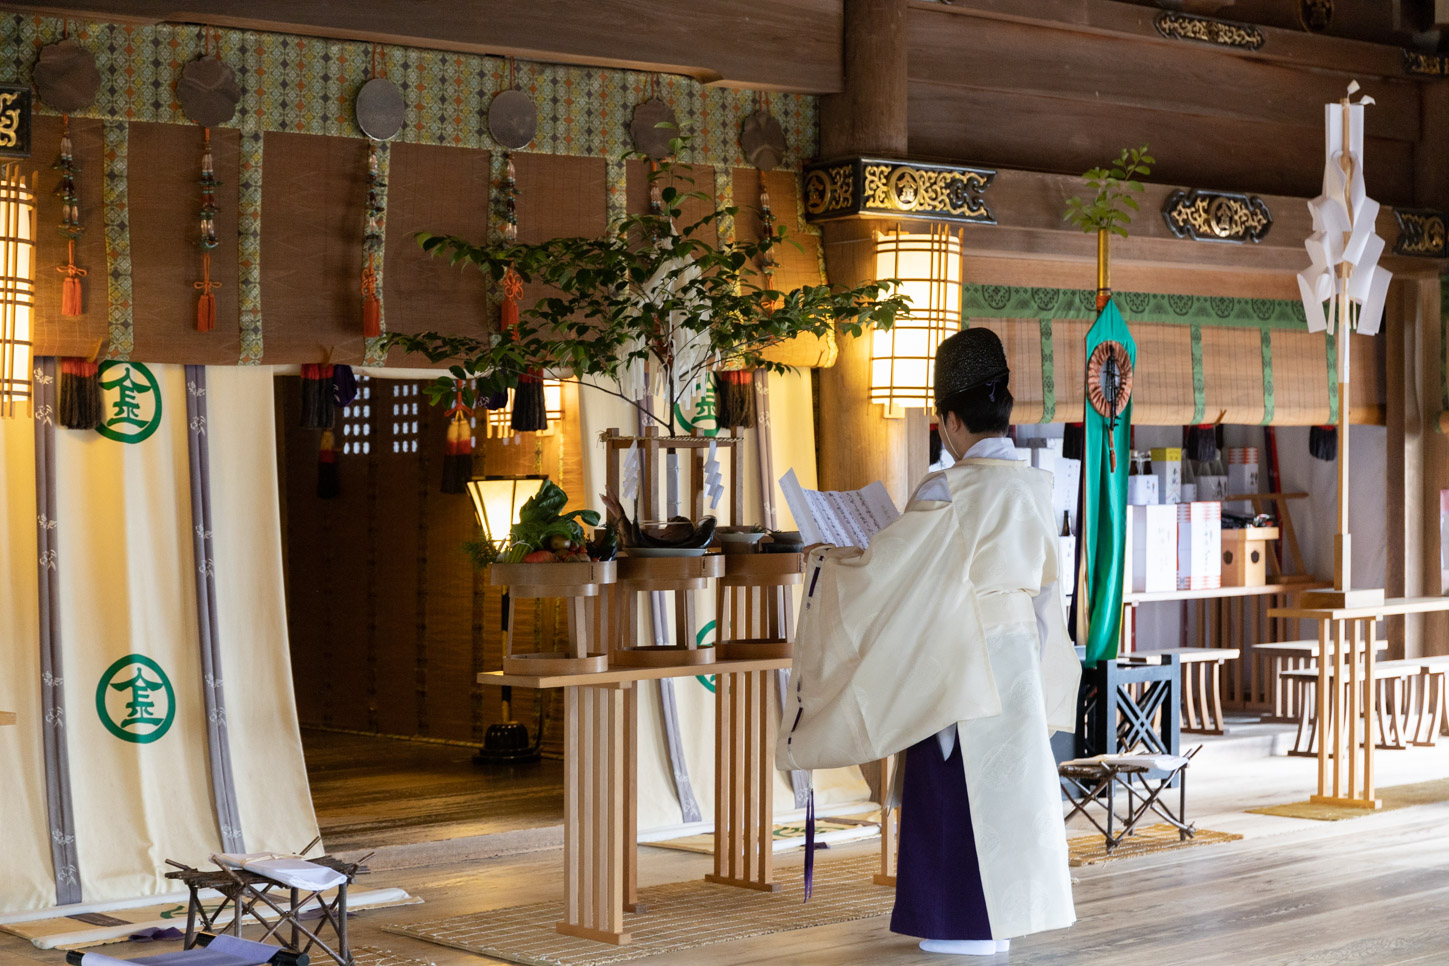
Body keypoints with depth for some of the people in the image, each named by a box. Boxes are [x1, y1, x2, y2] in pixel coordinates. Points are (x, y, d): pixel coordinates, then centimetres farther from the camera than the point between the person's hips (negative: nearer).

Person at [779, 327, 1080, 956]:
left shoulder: (950, 491, -19)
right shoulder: (1033, 486, 4)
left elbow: (884, 566, -15)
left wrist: (827, 561, 3)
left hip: (963, 661, -7)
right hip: (1017, 659, 7)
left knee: (958, 784, 1)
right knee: (1004, 776, 14)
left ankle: (970, 925, 7)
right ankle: (1004, 911, 22)